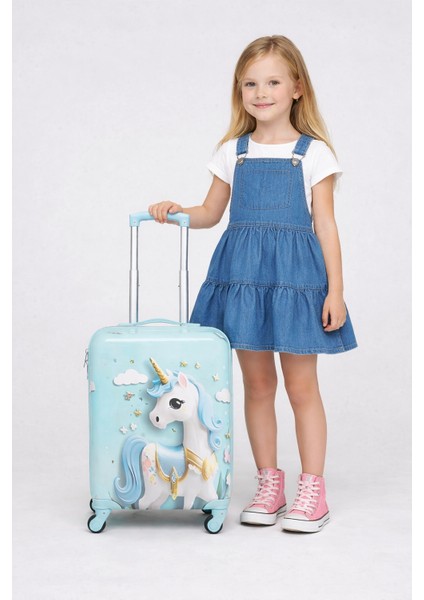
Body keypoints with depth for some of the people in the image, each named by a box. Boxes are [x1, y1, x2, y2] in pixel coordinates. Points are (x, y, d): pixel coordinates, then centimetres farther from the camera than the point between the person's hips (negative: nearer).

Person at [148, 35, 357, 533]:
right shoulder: (232, 151, 10)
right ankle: (268, 484, 20)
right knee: (257, 384, 9)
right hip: (242, 275, 3)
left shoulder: (312, 152, 1)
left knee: (301, 385, 1)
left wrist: (335, 291, -6)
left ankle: (312, 490, 10)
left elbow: (325, 225, 0)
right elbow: (211, 212, 17)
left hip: (296, 274, -3)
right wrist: (177, 212, -4)